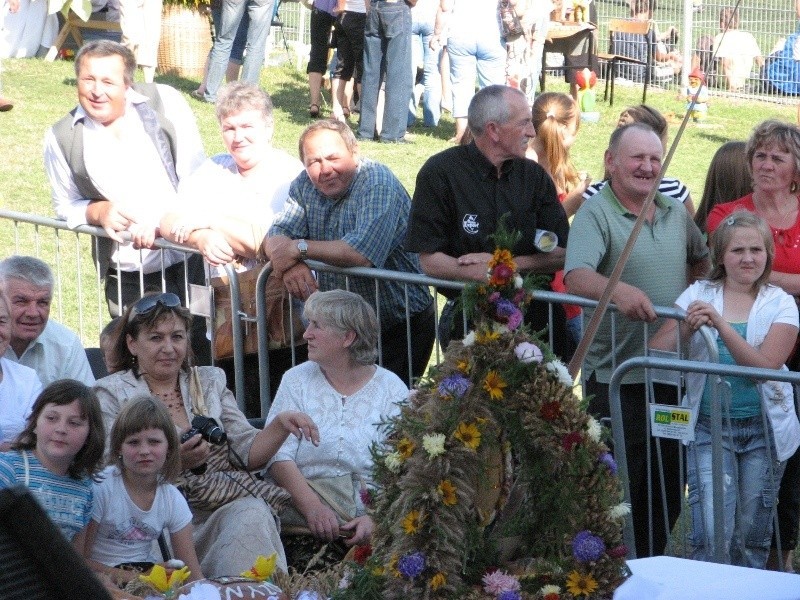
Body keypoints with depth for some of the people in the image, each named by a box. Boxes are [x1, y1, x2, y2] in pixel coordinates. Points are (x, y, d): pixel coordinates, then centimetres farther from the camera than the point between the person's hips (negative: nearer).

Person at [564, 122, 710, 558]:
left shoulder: (676, 213, 11)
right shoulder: (595, 214, -9)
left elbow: (702, 259, 31)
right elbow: (576, 276, -26)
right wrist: (617, 289, -44)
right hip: (617, 379, -6)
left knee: (668, 487, 13)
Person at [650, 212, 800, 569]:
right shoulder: (698, 295, 3)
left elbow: (766, 365, -15)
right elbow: (655, 352, -4)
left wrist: (720, 323, -24)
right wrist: (688, 327, -22)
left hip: (764, 428, 1)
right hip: (710, 427, -1)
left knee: (752, 538, 8)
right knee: (712, 536, -12)